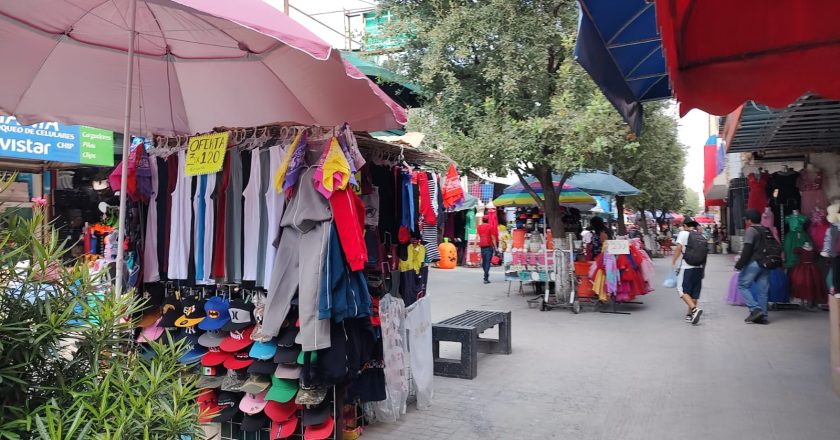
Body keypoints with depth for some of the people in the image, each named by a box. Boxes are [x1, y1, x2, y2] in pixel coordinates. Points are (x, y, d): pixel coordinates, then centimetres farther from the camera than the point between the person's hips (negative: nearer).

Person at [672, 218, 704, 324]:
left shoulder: (683, 233, -5)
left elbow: (679, 247, -16)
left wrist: (673, 261, -6)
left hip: (686, 267, -6)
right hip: (699, 267, 6)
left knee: (682, 290, -2)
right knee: (694, 291, 12)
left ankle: (694, 309, -20)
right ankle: (690, 314, 18)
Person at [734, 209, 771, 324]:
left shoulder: (750, 230, -9)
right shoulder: (766, 230, 15)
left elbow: (747, 250, -16)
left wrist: (739, 265, -13)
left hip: (753, 263, -7)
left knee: (742, 285, 2)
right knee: (762, 289, 8)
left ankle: (755, 308, -10)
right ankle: (762, 316, 10)